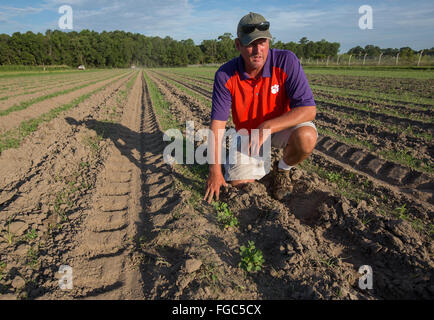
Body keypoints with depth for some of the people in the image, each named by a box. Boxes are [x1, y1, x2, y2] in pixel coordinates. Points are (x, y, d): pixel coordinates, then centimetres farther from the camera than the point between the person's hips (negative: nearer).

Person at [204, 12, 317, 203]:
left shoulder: (286, 61, -23)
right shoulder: (225, 75, -18)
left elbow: (308, 109, -28)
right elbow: (217, 125, -20)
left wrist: (267, 127, -39)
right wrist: (215, 171, -23)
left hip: (282, 127, -1)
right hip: (247, 133, 2)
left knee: (306, 137, -33)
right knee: (237, 181, -11)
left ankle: (282, 169, 2)